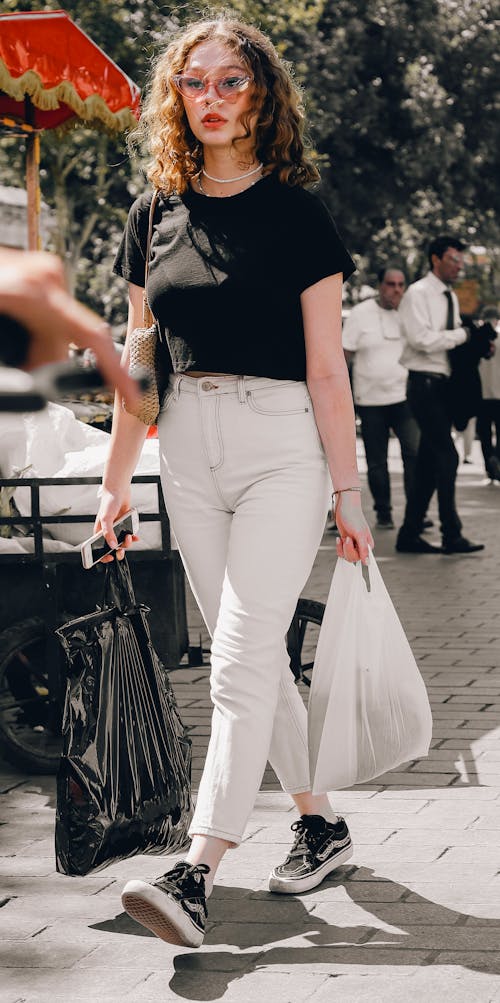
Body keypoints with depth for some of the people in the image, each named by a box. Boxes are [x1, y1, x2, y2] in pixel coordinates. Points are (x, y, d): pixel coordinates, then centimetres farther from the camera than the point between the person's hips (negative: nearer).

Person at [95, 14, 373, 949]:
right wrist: (117, 479, 11)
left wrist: (348, 494, -5)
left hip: (281, 446, -5)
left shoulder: (296, 214, -4)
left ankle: (196, 872, -13)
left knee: (241, 662, -11)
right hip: (188, 450, 5)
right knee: (253, 658, 10)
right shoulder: (155, 216, 8)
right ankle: (322, 824, 25)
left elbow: (326, 370, -5)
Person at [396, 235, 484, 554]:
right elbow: (422, 339, -20)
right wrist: (462, 334, -14)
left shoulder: (451, 298, 17)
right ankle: (452, 536, -9)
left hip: (444, 384, 9)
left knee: (430, 462, 9)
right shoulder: (417, 294, -9)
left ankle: (410, 534, 14)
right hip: (425, 384, -9)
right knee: (447, 456, -13)